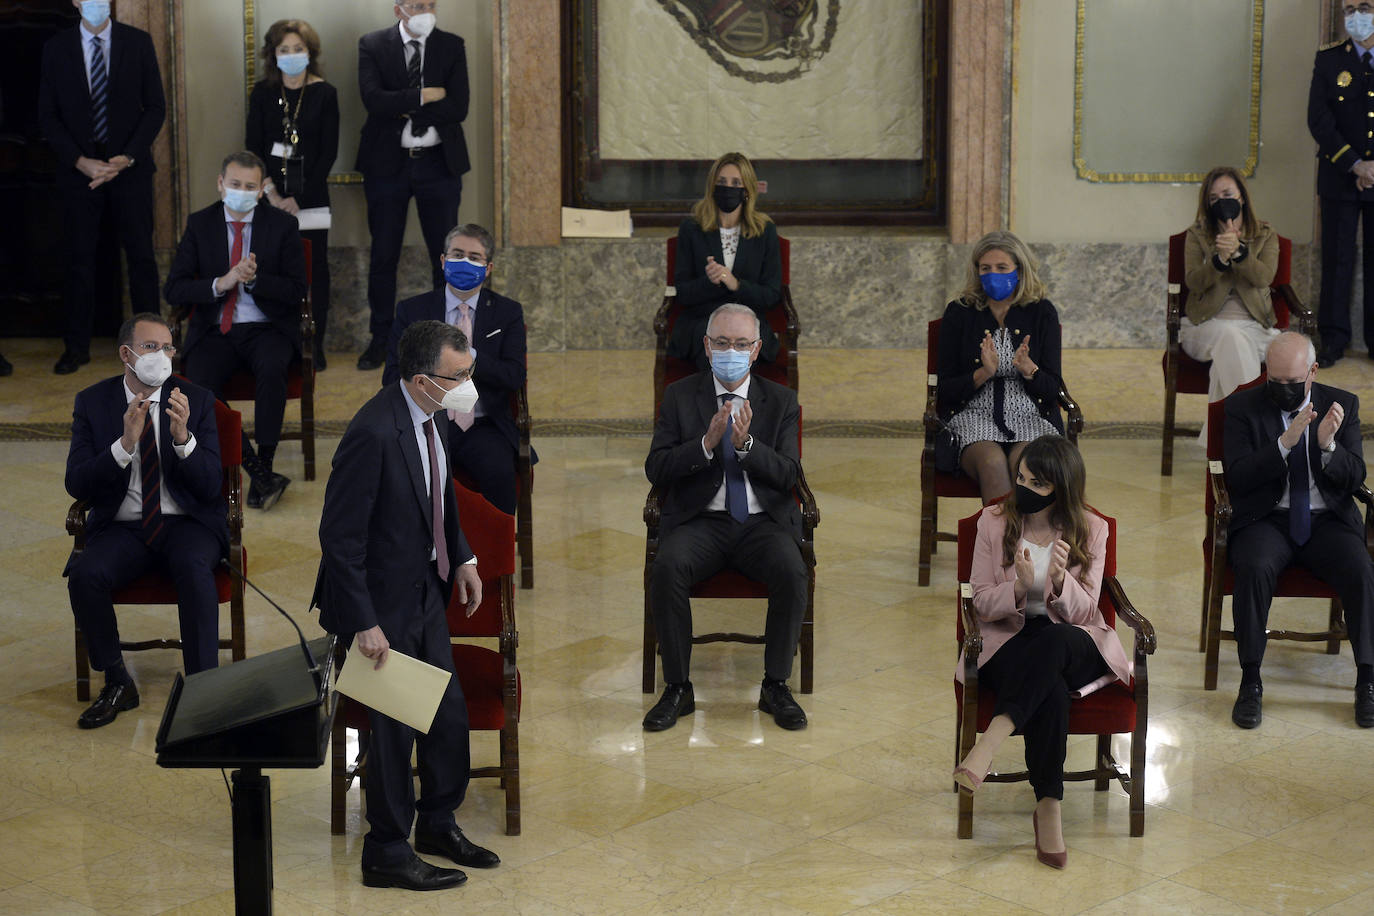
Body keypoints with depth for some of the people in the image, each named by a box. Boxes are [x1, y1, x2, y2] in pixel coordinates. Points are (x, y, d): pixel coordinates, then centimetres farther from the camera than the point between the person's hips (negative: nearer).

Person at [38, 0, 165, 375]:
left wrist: (127, 158, -10)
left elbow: (155, 107, 2)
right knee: (78, 258, 2)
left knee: (141, 256, 1)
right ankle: (76, 346, 10)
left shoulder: (138, 42, 3)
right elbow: (48, 114, 3)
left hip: (130, 168, 0)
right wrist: (80, 161, -10)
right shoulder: (56, 48, 3)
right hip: (79, 170, 0)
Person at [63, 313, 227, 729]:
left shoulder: (197, 400, 1)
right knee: (84, 573, -28)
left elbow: (210, 486, -6)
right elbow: (76, 484, -7)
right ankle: (117, 684, -9)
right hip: (123, 527, 1)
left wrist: (183, 437, -25)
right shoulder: (92, 402, 2)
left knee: (194, 568, -34)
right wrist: (125, 444, -23)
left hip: (187, 523, -1)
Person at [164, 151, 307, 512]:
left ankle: (264, 466, -26)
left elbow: (296, 290, -1)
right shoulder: (200, 224, 7)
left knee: (271, 369, -36)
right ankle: (261, 476, -27)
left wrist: (254, 279, -18)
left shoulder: (282, 224, 4)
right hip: (215, 332, 1)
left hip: (266, 329, -1)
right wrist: (221, 284, -15)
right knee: (199, 382, -30)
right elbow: (173, 290, 1)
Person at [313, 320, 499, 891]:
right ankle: (387, 855, 20)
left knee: (449, 713, 17)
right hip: (385, 604, -9)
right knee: (394, 730, 4)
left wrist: (462, 558, 10)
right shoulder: (374, 432, -28)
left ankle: (438, 823, 37)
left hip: (427, 591, 9)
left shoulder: (429, 417, 0)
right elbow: (340, 536, -25)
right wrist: (364, 624, -24)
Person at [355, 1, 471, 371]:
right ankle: (381, 339, 15)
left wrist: (405, 113, -12)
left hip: (438, 163, 1)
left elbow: (458, 107, -9)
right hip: (387, 163, -1)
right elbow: (374, 100, -16)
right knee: (383, 256, 5)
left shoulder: (452, 46, 2)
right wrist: (424, 96, -16)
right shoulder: (372, 46, -1)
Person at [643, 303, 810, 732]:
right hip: (700, 520, 0)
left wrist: (746, 443, -18)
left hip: (762, 522, 0)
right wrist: (707, 443, -17)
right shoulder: (680, 395, 8)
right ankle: (677, 688, -19)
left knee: (792, 572, -30)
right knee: (667, 568, -31)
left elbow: (788, 475, 0)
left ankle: (776, 687, -16)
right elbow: (656, 469, -1)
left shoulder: (781, 400, 10)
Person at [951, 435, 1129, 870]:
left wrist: (1060, 581, -25)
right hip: (1009, 641, -1)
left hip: (1069, 641, 1)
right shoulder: (994, 521, 0)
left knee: (1054, 640, -40)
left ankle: (989, 744, -46)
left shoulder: (1090, 529, 0)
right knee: (1050, 688, -37)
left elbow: (1083, 612, -3)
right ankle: (1048, 807, -35)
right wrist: (1019, 589, -22)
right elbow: (981, 602, 0)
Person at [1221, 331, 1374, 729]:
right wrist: (1285, 442, -21)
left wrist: (1328, 445, -19)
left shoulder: (1342, 405, 7)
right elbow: (1237, 479, -9)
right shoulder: (1243, 407, 2)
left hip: (1327, 520, 2)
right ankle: (1250, 683, -24)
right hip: (1266, 519, -1)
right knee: (1254, 568, -33)